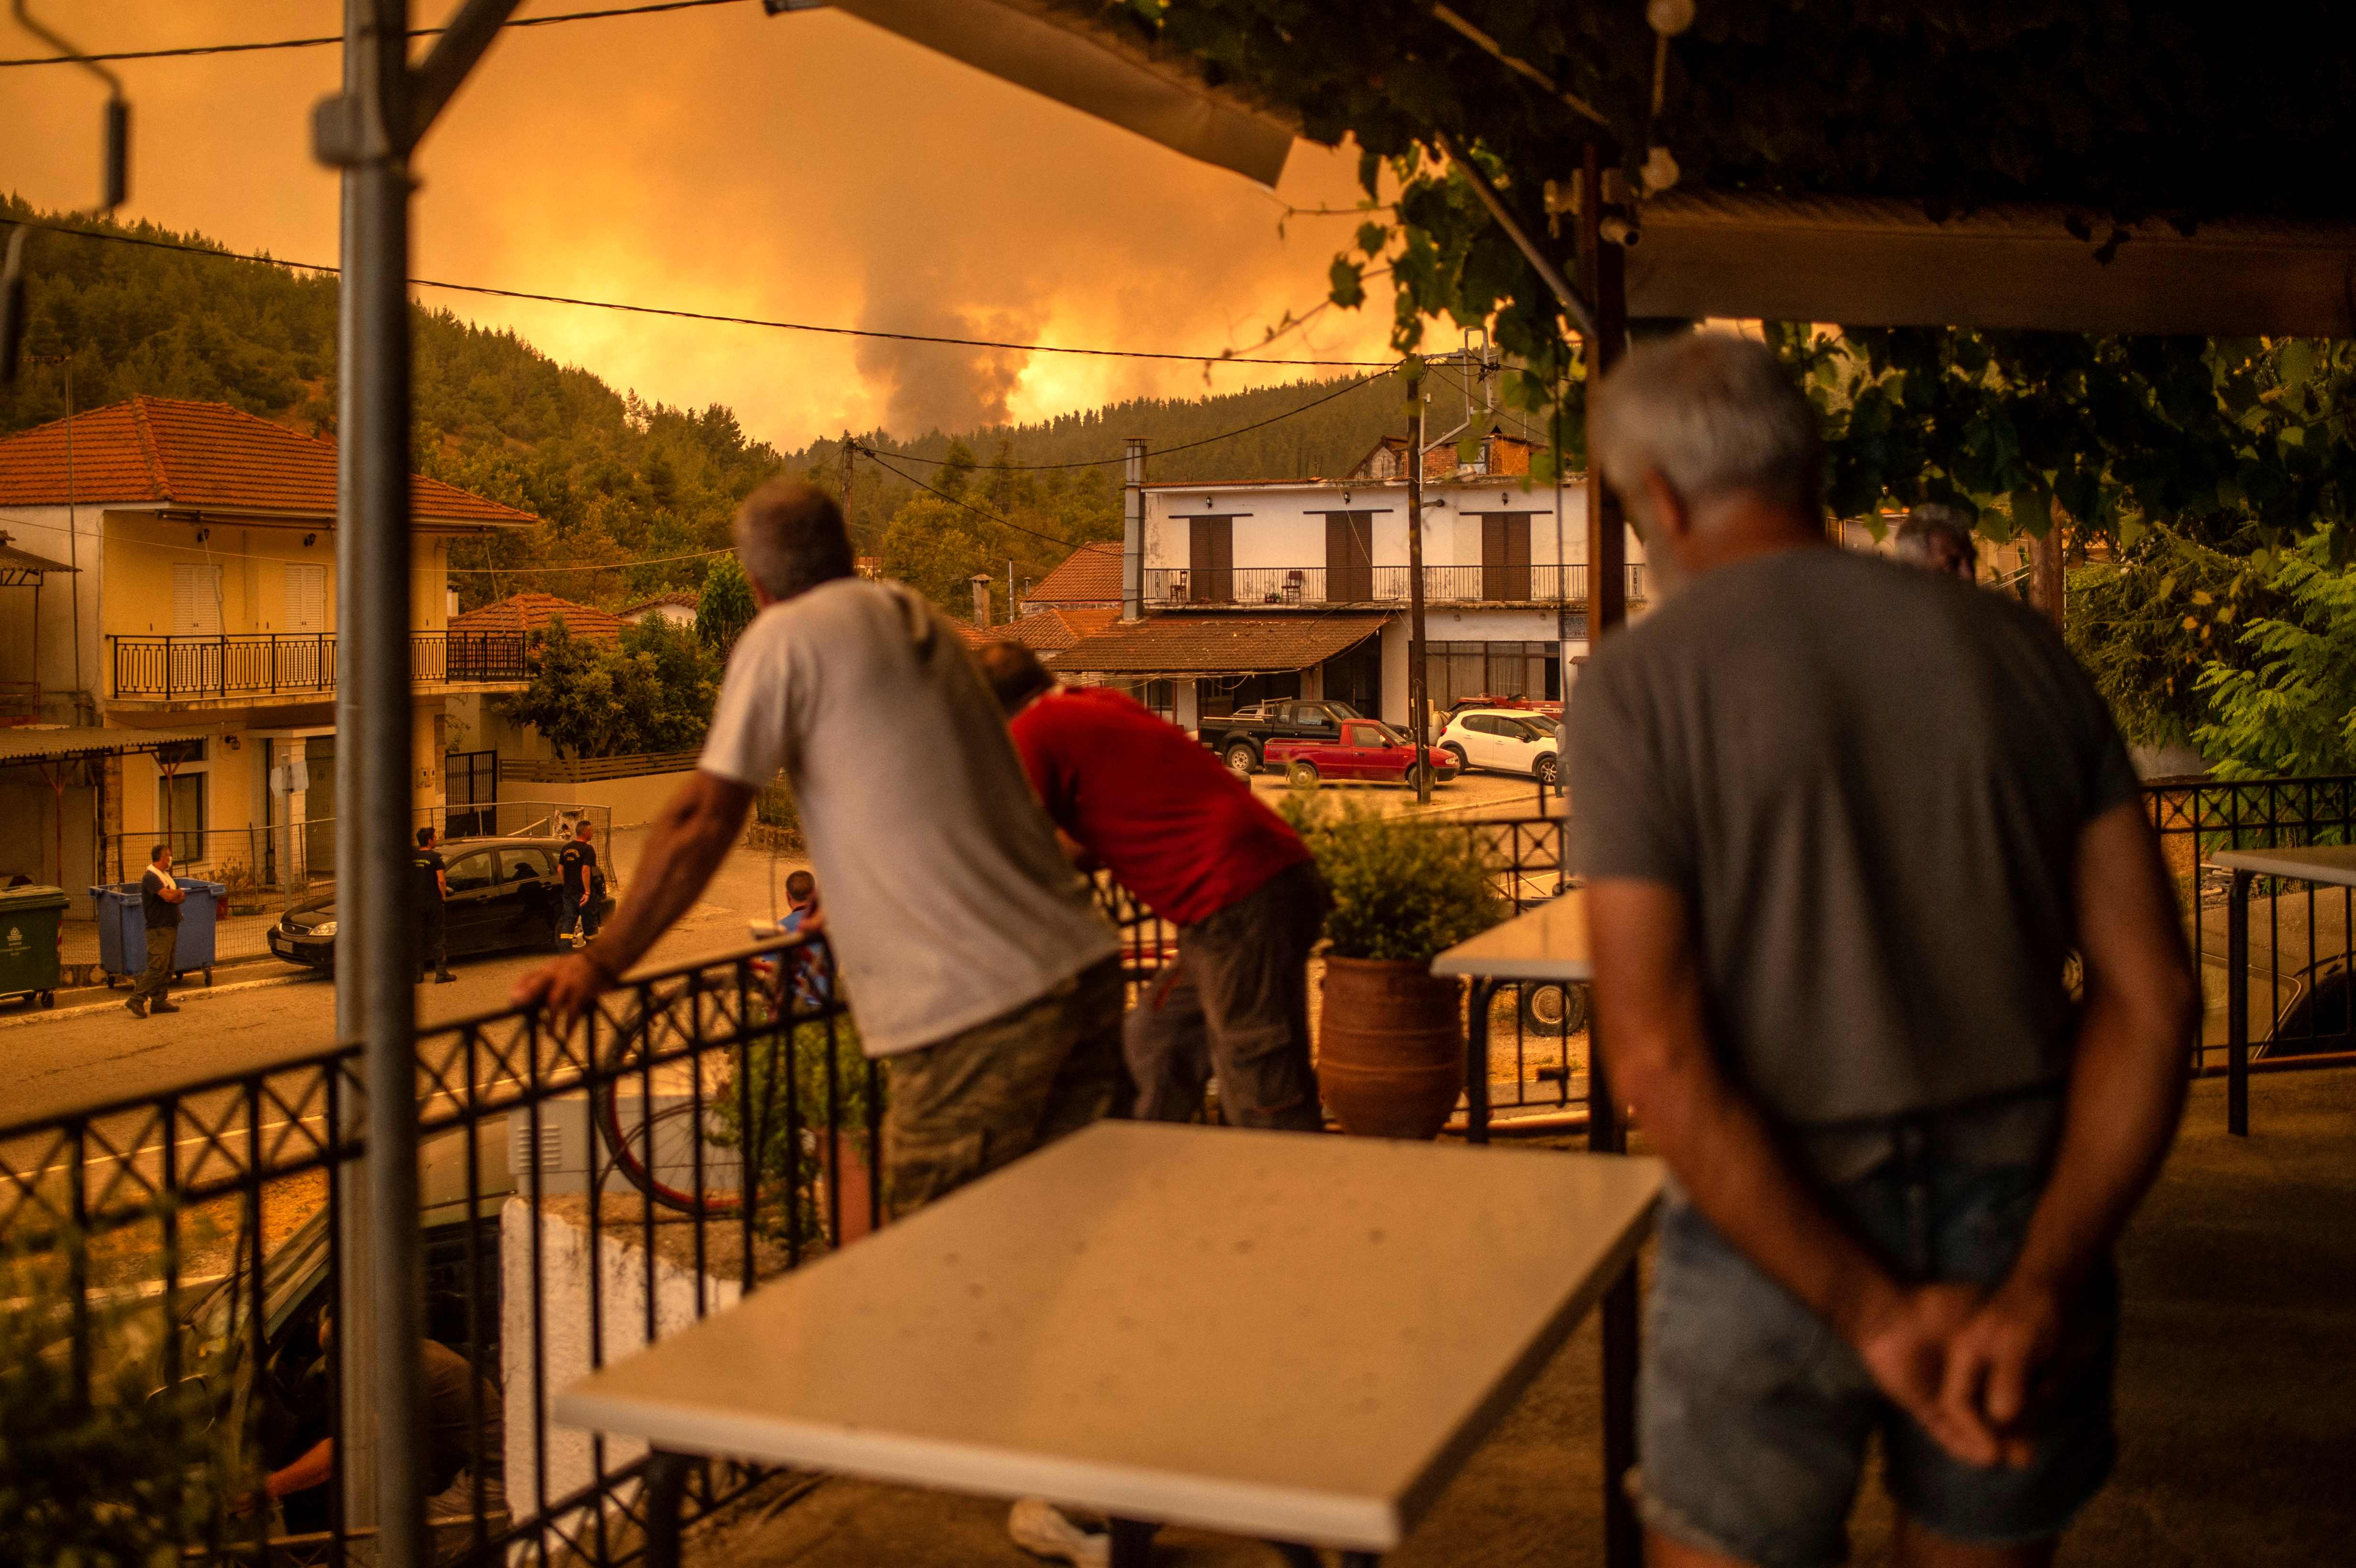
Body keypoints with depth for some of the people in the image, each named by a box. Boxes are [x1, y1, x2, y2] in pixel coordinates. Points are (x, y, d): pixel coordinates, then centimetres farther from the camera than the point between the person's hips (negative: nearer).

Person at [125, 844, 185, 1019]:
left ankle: (159, 1001, 13)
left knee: (167, 968, 10)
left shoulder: (166, 875, 17)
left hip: (171, 927, 10)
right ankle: (136, 1000, -11)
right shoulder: (151, 877, -14)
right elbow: (169, 895, -26)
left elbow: (182, 898, 11)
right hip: (159, 928, -10)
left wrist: (176, 896, -11)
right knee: (157, 968, -13)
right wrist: (179, 892, -4)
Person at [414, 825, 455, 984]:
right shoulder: (435, 857, -11)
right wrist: (444, 897, -1)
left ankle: (418, 974, 10)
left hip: (417, 903, 4)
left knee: (418, 939, 10)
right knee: (438, 939, 2)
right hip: (434, 903, -4)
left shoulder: (412, 858, 3)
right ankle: (441, 973, 1)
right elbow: (441, 880, -15)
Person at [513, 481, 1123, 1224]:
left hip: (977, 1010, -7)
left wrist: (599, 961, 2)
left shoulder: (785, 637, -3)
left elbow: (702, 818, -6)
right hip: (1085, 969, 8)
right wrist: (854, 902, 47)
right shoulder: (919, 619, 19)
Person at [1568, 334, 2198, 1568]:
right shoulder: (2016, 647, 3)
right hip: (2019, 1226, 4)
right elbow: (2152, 992, -2)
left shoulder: (1640, 681, -9)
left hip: (1768, 1241, -4)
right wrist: (2039, 1286, -8)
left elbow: (1657, 1061, -17)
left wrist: (1872, 1312, -13)